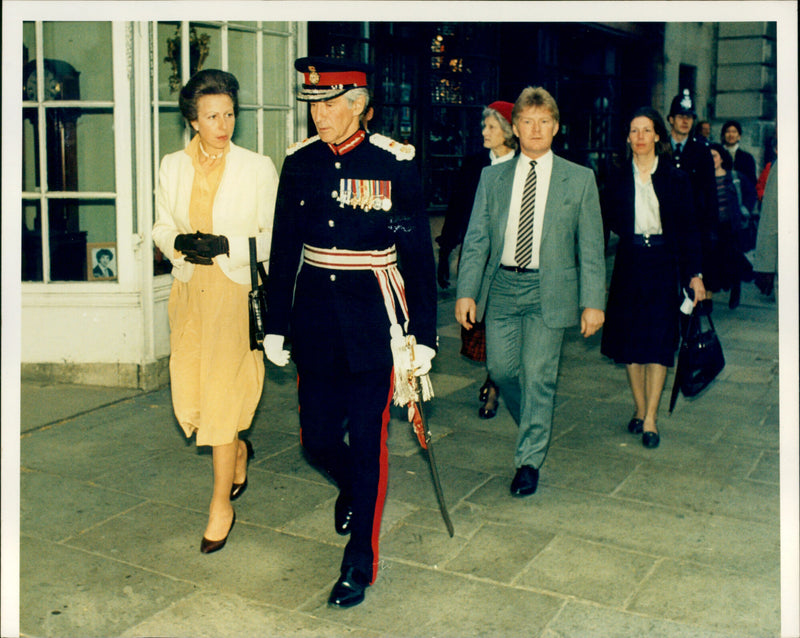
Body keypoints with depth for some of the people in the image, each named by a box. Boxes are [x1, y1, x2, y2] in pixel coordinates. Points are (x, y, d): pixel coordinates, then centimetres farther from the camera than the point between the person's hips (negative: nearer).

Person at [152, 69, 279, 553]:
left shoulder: (259, 168, -4)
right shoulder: (173, 167, 7)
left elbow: (275, 237, -3)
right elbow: (162, 228, 14)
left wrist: (228, 246, -17)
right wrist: (180, 243, -8)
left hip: (237, 293, -4)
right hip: (190, 291, 4)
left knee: (224, 394, -3)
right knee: (189, 397, 7)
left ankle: (222, 505, 13)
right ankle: (239, 451, 39)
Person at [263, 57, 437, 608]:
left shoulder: (395, 163, -7)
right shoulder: (299, 163, 3)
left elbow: (419, 254, -5)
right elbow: (284, 249, 9)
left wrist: (424, 335, -6)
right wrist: (275, 327, 9)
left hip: (373, 323, -4)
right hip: (316, 324, 4)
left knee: (367, 445, 1)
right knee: (318, 439, 10)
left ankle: (361, 562, 16)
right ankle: (351, 488, 45)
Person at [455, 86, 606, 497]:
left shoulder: (579, 179, 1)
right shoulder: (493, 177, 7)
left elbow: (591, 247, 1)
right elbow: (476, 239, 6)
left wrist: (592, 301, -5)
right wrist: (466, 291, -4)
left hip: (548, 290, -2)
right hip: (501, 286, 3)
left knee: (538, 375, -1)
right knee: (501, 367, 6)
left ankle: (529, 460, 15)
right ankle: (534, 425, 36)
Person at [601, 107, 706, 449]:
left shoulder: (676, 179, 3)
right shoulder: (618, 179, 7)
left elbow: (688, 228, 2)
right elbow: (609, 222, 7)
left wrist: (694, 273, -3)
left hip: (663, 265, -2)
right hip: (629, 263, 2)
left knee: (658, 340, -5)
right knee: (629, 339, 5)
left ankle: (650, 419, 0)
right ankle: (640, 409, 19)